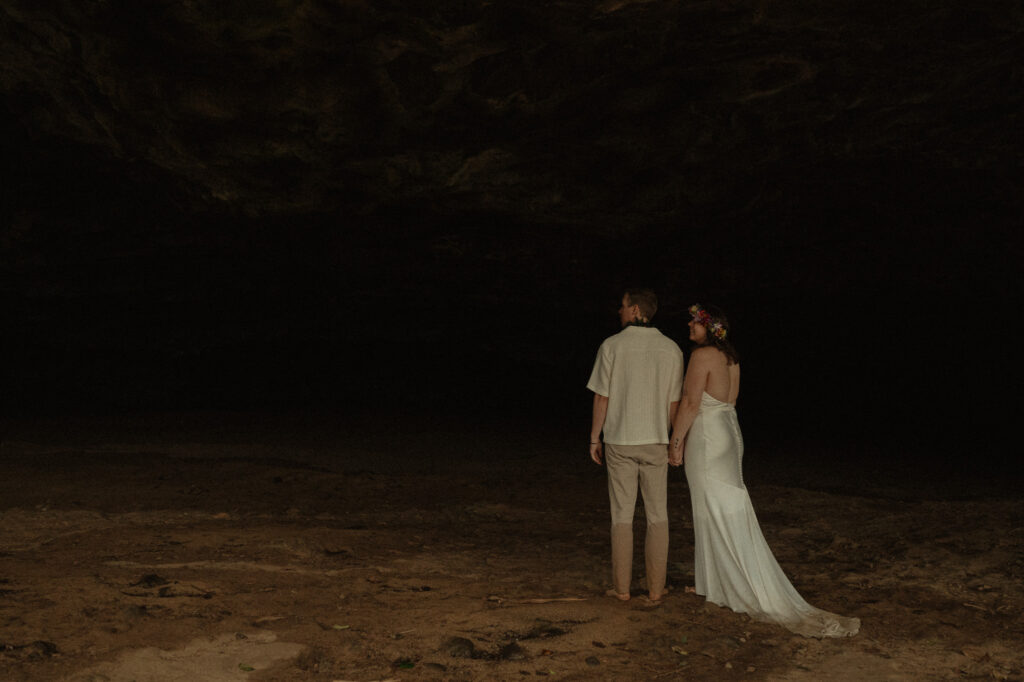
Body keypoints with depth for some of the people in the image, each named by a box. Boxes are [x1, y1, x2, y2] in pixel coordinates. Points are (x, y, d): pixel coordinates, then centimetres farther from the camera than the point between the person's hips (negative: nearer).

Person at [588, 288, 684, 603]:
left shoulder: (612, 346, -6)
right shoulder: (671, 349, 0)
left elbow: (602, 397, -5)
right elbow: (674, 402, 2)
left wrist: (594, 438, 5)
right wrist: (671, 440, 13)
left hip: (619, 441, -1)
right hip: (656, 441, 1)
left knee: (622, 515, 6)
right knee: (657, 515, 8)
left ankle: (621, 587, 10)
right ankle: (655, 588, 10)